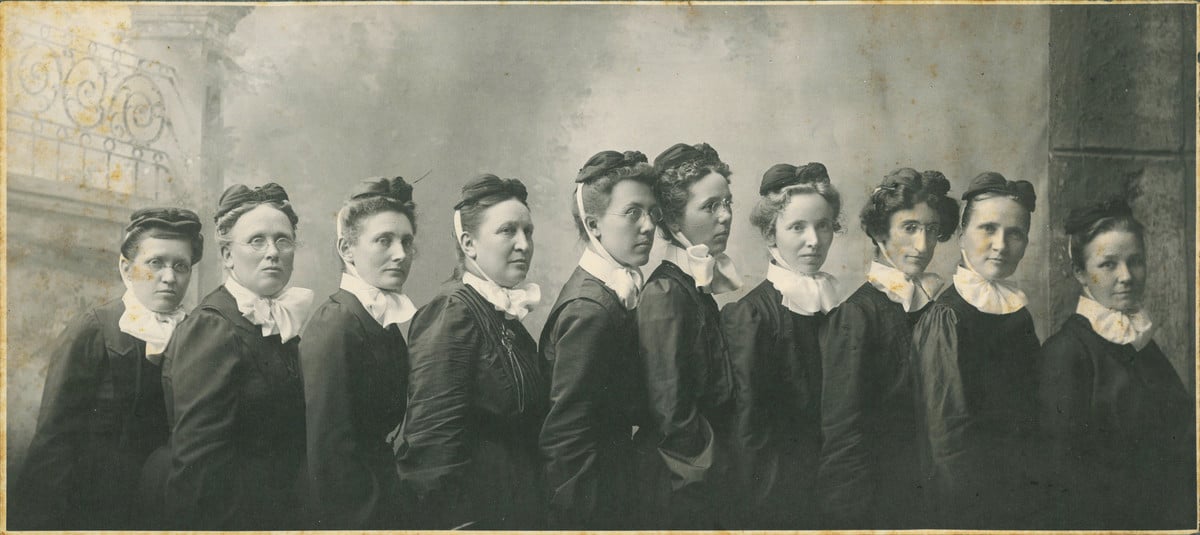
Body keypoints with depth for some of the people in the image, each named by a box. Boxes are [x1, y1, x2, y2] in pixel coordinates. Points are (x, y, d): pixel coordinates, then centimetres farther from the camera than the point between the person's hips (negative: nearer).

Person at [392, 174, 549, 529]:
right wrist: (454, 523, -21)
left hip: (516, 510, 9)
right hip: (471, 514, -8)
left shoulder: (506, 314, 11)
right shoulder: (452, 314, -16)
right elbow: (431, 440, -21)